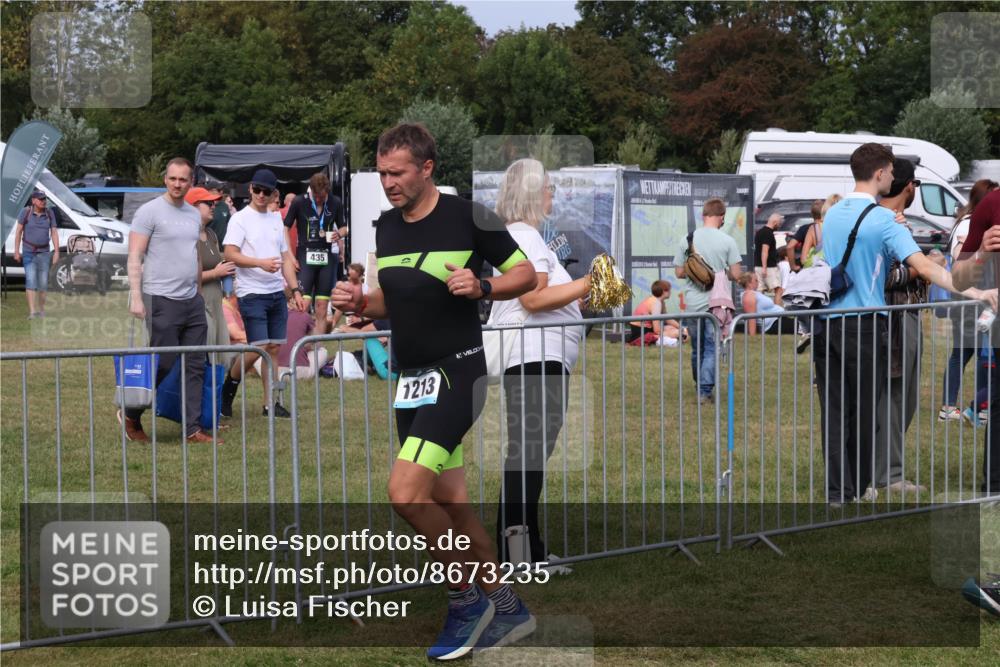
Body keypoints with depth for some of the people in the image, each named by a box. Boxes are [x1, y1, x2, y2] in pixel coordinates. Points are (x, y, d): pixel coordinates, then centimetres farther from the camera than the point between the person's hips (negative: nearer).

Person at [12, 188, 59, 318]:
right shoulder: (26, 212, -8)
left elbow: (54, 233, 1)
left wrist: (56, 252, -4)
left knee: (43, 282, 7)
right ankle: (32, 312, -17)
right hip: (29, 251, -3)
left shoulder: (49, 213, -2)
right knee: (31, 280, -13)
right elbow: (18, 231, -2)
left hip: (44, 252, 3)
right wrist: (16, 251, -4)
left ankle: (41, 310, 21)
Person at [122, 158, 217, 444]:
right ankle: (130, 416, 15)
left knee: (195, 367, 4)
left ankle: (193, 429, 8)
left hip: (193, 301, 7)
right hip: (162, 300, -7)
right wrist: (136, 296, -17)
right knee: (162, 364, -4)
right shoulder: (150, 211, -6)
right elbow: (135, 257, -10)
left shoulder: (194, 215, 14)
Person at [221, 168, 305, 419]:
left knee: (274, 347, 5)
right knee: (259, 347, -12)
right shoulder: (240, 219, -4)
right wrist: (261, 263, -26)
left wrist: (295, 290, 11)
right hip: (252, 293, -6)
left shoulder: (276, 220, 16)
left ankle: (270, 403, 10)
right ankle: (229, 385, 10)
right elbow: (230, 254, -14)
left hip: (277, 293, 6)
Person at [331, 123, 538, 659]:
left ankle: (465, 600, -1)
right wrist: (360, 303, 1)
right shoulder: (384, 227, 10)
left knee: (406, 492, -19)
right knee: (449, 503, 11)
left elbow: (527, 273, -2)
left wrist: (481, 287, -20)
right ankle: (506, 608, 23)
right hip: (411, 381, 8)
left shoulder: (468, 218, -9)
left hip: (455, 374, -8)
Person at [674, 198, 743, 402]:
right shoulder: (727, 241, -7)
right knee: (711, 348, 2)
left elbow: (679, 272, 5)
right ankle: (706, 390, -6)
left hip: (692, 303, 3)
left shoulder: (688, 240, 1)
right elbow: (736, 274, -7)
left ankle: (701, 386, 31)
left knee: (697, 348, 16)